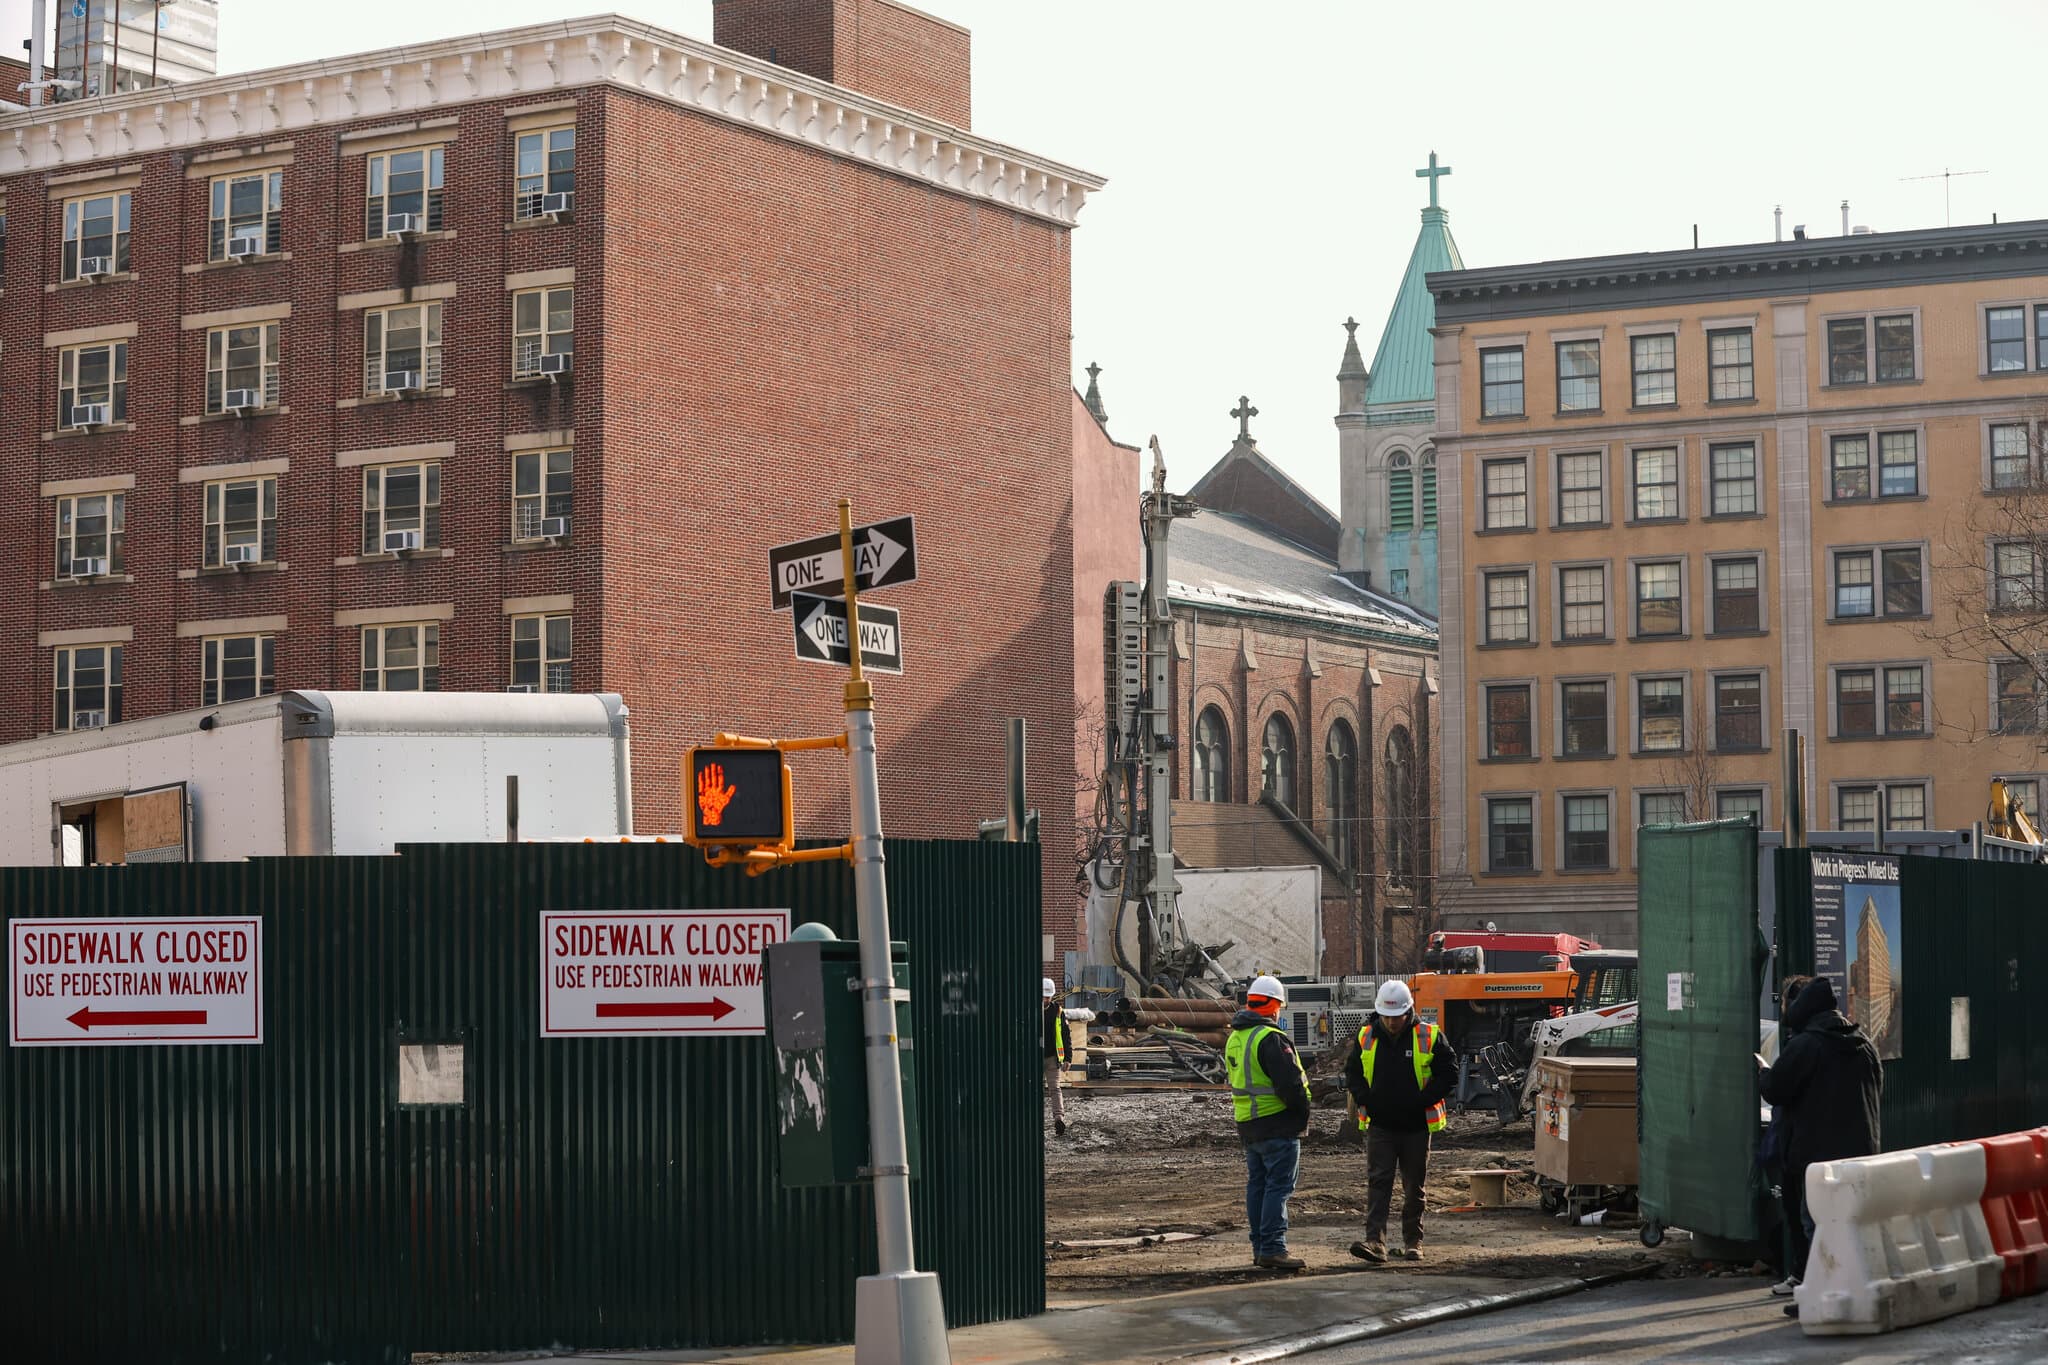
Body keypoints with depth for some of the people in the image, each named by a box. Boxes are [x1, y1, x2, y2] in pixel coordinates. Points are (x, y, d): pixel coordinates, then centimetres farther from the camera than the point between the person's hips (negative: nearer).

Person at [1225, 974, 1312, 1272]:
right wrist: (1302, 1113, -6)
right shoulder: (1270, 1039, -17)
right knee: (1279, 1186, -7)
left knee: (1257, 1185, 13)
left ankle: (1260, 1248, 17)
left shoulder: (1234, 1039, 13)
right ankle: (1272, 1249, -11)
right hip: (1278, 1125, -9)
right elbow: (1291, 1083, -20)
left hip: (1248, 1125, 9)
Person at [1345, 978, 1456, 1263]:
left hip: (1416, 1126, -1)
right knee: (1378, 1183, -9)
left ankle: (1413, 1242, 20)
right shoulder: (1367, 1037, 2)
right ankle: (1375, 1241, -16)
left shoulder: (1429, 1037, -5)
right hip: (1380, 1125, 1)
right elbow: (1352, 1072, 13)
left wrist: (1423, 1101, -12)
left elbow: (1449, 1073, -2)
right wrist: (1365, 1099, -4)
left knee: (1414, 1188, 9)